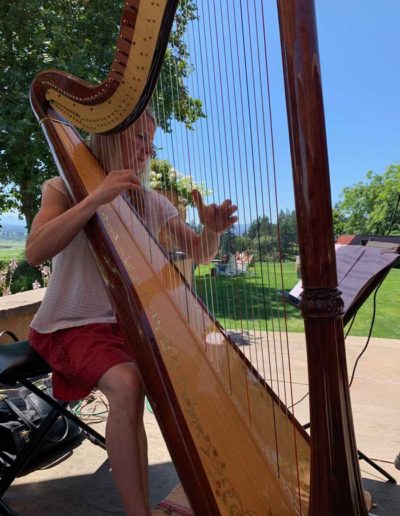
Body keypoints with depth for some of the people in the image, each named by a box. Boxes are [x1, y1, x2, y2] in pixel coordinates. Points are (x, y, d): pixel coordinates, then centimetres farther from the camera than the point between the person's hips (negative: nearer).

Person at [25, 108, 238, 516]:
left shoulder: (152, 203, 6)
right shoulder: (64, 188, -3)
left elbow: (200, 255, 5)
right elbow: (35, 252, -20)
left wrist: (211, 230, -18)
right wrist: (96, 197, -29)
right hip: (71, 326, -4)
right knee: (126, 385, -32)